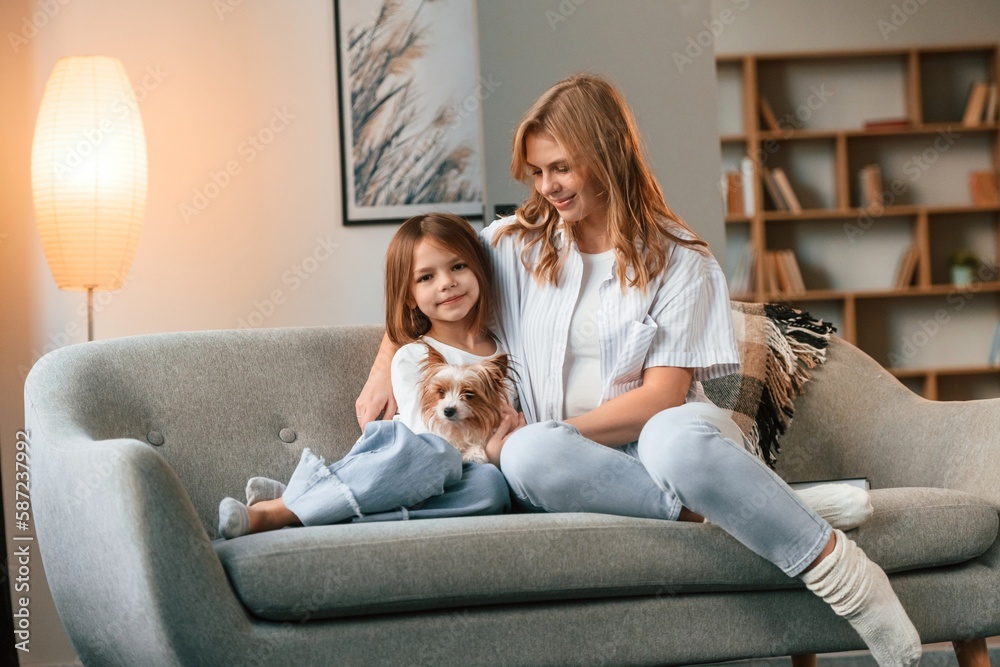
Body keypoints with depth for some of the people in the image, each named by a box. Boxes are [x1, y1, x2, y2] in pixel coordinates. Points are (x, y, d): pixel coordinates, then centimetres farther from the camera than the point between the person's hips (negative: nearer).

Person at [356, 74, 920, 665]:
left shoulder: (679, 259, 1)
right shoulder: (519, 245, 12)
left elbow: (660, 397, -7)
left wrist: (551, 433, -15)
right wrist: (384, 371, 9)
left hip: (670, 433, -2)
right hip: (586, 461, 2)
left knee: (674, 437, -42)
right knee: (528, 457, -37)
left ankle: (841, 571, -31)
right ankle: (717, 501, -29)